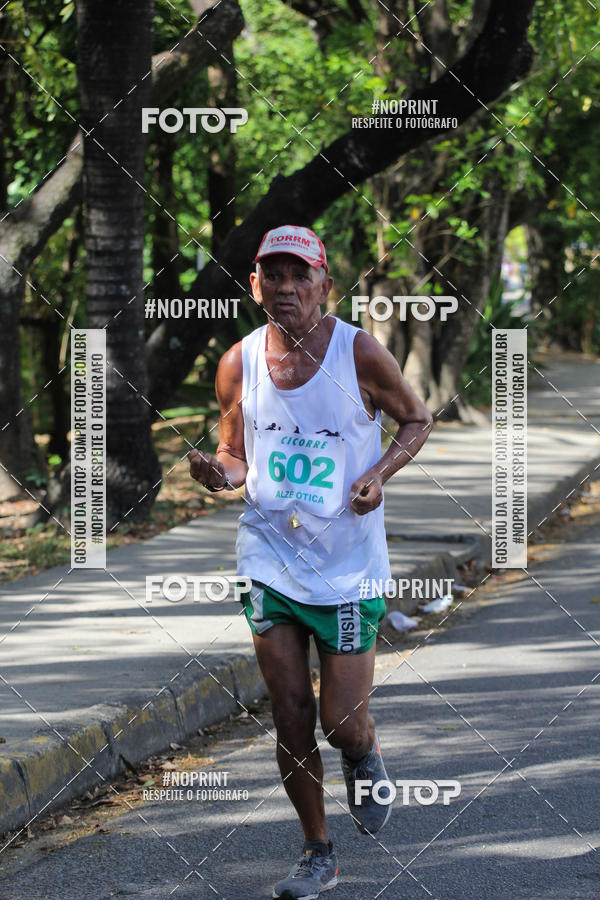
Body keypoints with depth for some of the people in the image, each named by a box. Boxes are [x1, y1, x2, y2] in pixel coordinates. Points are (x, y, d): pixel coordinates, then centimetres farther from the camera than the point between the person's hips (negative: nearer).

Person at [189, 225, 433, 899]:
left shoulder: (360, 354, -9)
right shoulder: (238, 364, 0)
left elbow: (417, 420, 6)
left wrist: (380, 473, -12)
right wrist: (219, 473, -12)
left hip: (348, 567, -2)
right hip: (269, 560, 2)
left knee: (343, 723, -2)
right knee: (291, 717, 3)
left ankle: (366, 764, 36)